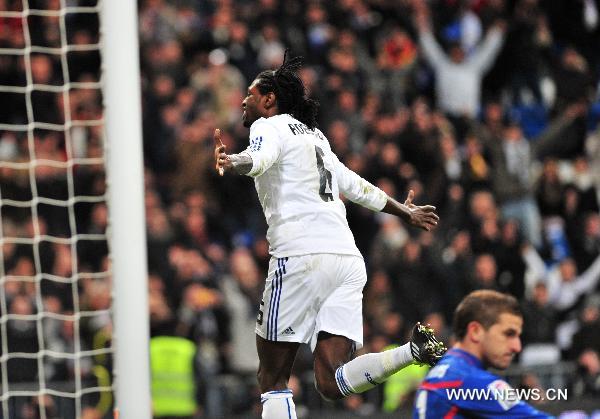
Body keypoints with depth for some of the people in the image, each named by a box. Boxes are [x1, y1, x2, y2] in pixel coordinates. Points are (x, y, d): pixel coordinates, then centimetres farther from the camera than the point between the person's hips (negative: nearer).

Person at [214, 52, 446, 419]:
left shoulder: (270, 126, 6)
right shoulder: (314, 136, 28)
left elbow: (260, 157, -19)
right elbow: (358, 187, 39)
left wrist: (232, 163, -41)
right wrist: (406, 213, 54)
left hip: (301, 255, -7)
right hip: (348, 260, 7)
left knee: (273, 378, -1)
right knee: (332, 383, -4)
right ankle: (415, 350, -22)